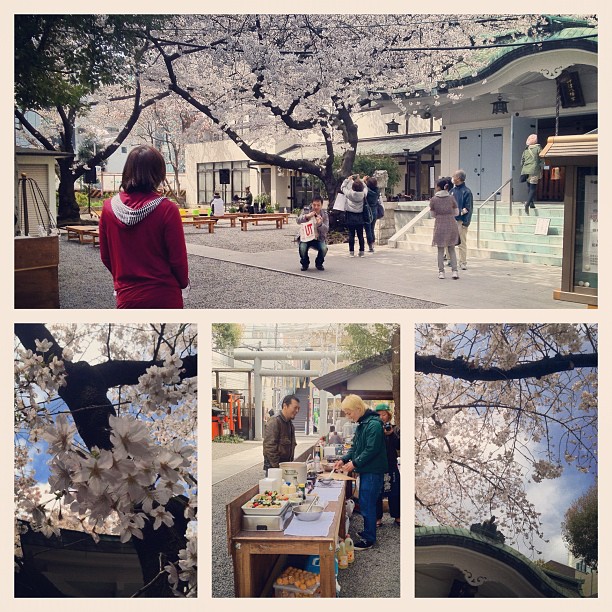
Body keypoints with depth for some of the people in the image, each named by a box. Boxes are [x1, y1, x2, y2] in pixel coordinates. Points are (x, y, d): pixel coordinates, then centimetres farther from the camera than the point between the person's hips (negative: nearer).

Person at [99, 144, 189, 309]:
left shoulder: (109, 207, -3)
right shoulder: (167, 209, -15)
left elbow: (105, 257, 6)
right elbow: (178, 257, -9)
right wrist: (183, 283, 10)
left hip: (126, 297, 3)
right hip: (164, 298, -3)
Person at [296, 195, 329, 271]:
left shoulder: (325, 214, -4)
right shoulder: (306, 210, -4)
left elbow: (326, 230, -13)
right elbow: (298, 220, -20)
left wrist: (320, 224, -35)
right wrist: (306, 216, -40)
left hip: (319, 238, 1)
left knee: (324, 248, -29)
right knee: (302, 247, -32)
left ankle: (319, 263, 6)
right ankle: (305, 263, 2)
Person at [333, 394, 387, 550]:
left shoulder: (373, 424, -19)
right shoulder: (361, 424, 13)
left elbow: (372, 449, -23)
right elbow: (355, 447, 18)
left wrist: (355, 463, -19)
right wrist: (344, 460, 5)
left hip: (373, 472, -10)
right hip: (365, 470, 10)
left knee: (367, 505, -4)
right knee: (364, 503, 17)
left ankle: (369, 539, 4)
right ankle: (367, 532, 29)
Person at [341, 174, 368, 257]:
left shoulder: (349, 193, -12)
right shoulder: (363, 194, -7)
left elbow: (342, 188, 5)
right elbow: (365, 188, 16)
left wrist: (348, 179, 12)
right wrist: (360, 180, 19)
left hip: (350, 216, -2)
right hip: (360, 217, 2)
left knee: (351, 234, 2)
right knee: (360, 235, 7)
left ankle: (351, 252, 2)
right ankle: (362, 251, 9)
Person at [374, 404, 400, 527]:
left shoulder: (395, 429, 4)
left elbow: (399, 446, -7)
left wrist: (391, 434, -17)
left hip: (392, 465, 1)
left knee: (394, 493, 8)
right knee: (377, 493, 3)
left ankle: (397, 516, 20)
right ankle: (378, 518, 12)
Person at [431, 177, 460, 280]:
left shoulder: (433, 200, -7)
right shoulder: (451, 198, -4)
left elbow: (433, 215, 1)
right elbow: (456, 213, 3)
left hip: (440, 226, -1)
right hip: (451, 225, 1)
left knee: (440, 250, 9)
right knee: (451, 249, 11)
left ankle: (441, 272, 8)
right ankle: (455, 271, 3)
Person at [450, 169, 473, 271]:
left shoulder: (466, 191, -6)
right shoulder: (452, 190, 13)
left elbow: (468, 208, -8)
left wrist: (466, 221, -15)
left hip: (461, 220, -6)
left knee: (462, 243, -1)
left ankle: (463, 262, 6)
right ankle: (450, 260, 15)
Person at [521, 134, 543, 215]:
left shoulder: (526, 149, 12)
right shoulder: (538, 148, -2)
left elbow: (522, 160, 14)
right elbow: (541, 160, -4)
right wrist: (541, 171, 2)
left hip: (526, 170, 5)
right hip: (534, 170, -5)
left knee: (529, 187, 16)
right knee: (533, 187, -6)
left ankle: (531, 203, 19)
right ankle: (528, 203, -23)